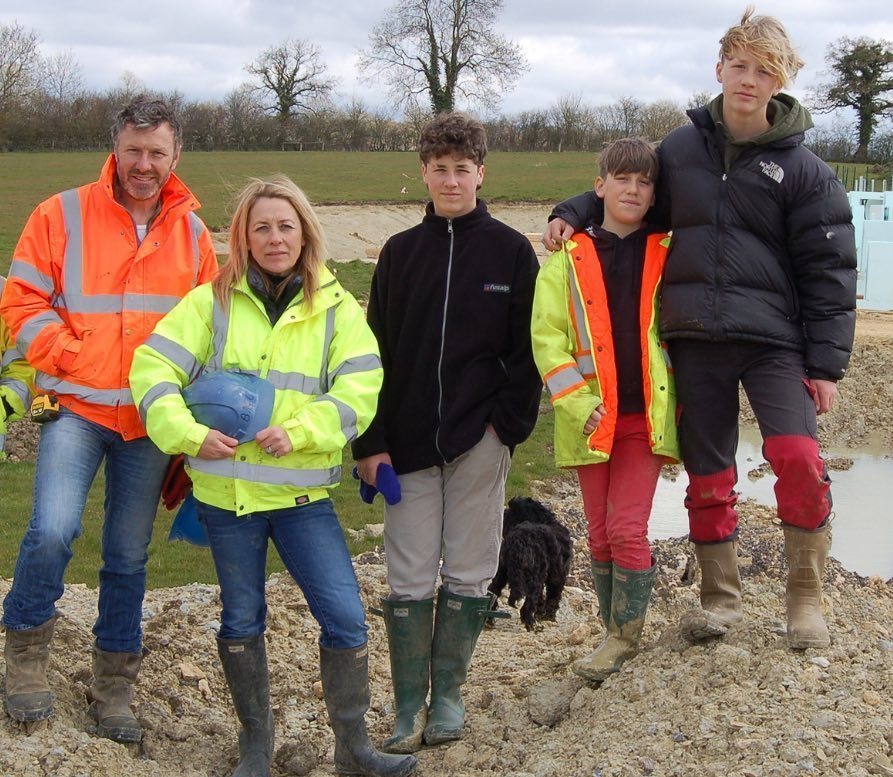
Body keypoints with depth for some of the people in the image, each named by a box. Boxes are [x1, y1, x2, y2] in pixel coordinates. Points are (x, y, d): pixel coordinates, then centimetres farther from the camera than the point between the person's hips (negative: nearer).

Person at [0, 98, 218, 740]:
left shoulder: (191, 231, 8)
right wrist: (73, 358, -13)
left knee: (129, 557, 10)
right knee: (53, 530, -21)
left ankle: (114, 687, 24)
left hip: (153, 419, 3)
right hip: (76, 408, -3)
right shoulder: (64, 215, -2)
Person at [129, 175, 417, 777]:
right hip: (225, 491, 0)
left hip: (303, 493, 0)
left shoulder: (337, 309, 3)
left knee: (345, 617, -5)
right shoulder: (213, 302, 1)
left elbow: (360, 389, -7)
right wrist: (190, 433, -17)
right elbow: (153, 367, -3)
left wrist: (298, 432, -20)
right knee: (242, 621, 12)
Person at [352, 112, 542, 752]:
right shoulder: (400, 252, 7)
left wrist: (509, 422, -10)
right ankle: (409, 704, 12)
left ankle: (449, 693, 19)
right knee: (409, 580, 3)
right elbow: (375, 352, 7)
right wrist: (371, 442, 0)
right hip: (409, 441, 2)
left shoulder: (511, 250, 2)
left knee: (468, 575, 6)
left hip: (480, 441, -1)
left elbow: (528, 348, 1)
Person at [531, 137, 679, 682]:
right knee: (601, 533, 8)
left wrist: (683, 398, 7)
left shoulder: (668, 254, 6)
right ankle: (618, 636, 23)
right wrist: (580, 405, -12)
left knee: (628, 529, -8)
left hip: (647, 414, -1)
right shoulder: (569, 259, 2)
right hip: (593, 417, 1)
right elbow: (547, 335, -4)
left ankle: (625, 638, 8)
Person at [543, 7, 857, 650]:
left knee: (799, 458, -19)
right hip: (694, 342, 3)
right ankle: (720, 597, 27)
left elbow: (829, 272, -1)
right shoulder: (680, 149, 7)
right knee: (707, 475, 9)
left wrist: (827, 363, -6)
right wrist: (574, 212, 5)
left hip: (772, 341, -3)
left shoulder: (802, 168, -1)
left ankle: (806, 597, 1)